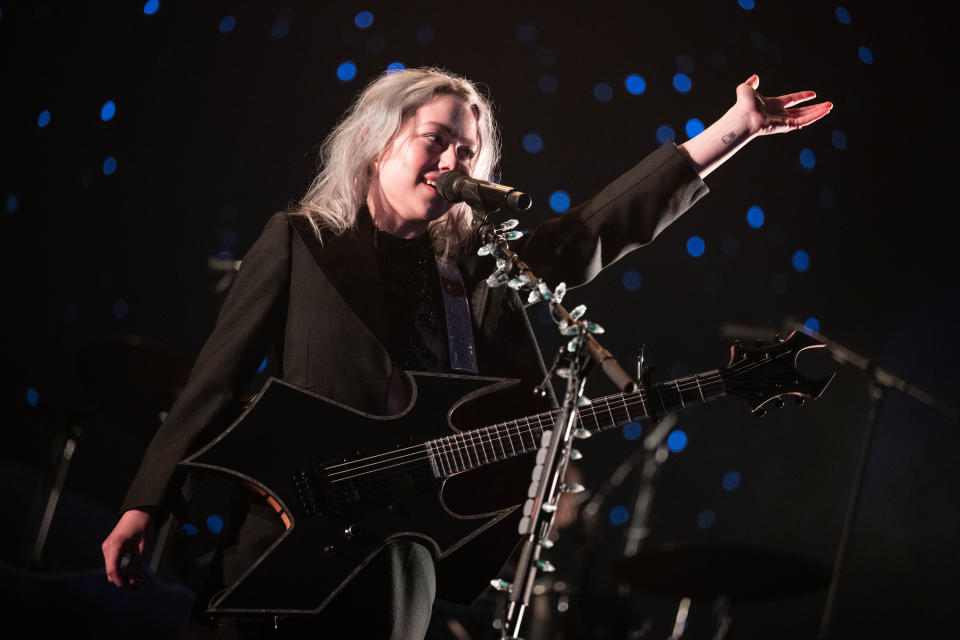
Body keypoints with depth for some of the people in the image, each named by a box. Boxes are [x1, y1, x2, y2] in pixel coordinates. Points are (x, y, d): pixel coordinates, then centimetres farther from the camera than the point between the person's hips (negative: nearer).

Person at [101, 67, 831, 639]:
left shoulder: (476, 268, 11)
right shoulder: (301, 241, 4)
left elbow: (602, 227, 6)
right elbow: (218, 379, 1)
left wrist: (736, 128, 3)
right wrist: (147, 506, -5)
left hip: (401, 569, 3)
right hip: (280, 545, -3)